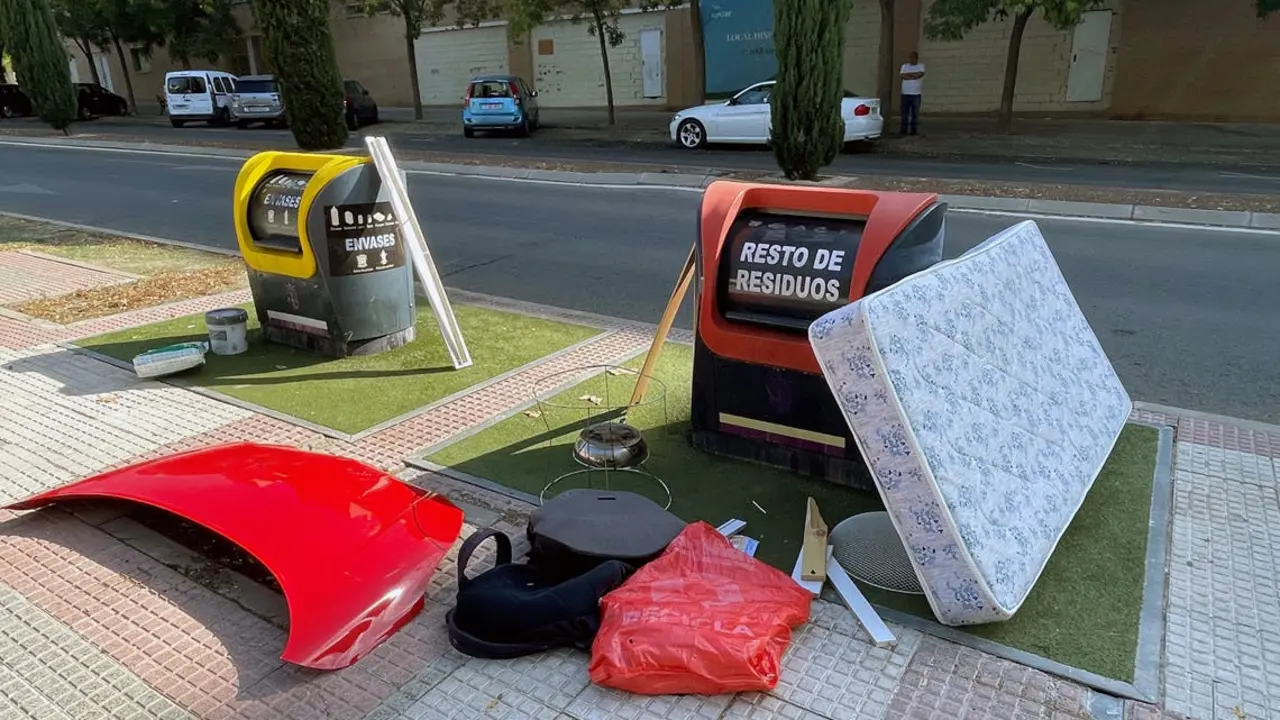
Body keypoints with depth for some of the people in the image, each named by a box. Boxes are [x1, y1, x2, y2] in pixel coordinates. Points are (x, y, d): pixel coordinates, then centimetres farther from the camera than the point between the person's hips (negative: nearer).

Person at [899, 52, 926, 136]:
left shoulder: (921, 65, 6)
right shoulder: (904, 65, 12)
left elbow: (920, 74, -12)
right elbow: (902, 76, -4)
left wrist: (907, 74, -5)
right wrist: (914, 76, -8)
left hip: (916, 94, -2)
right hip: (905, 93, 2)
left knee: (915, 113, -3)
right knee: (904, 113, 0)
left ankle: (913, 130, 1)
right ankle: (904, 129, 5)